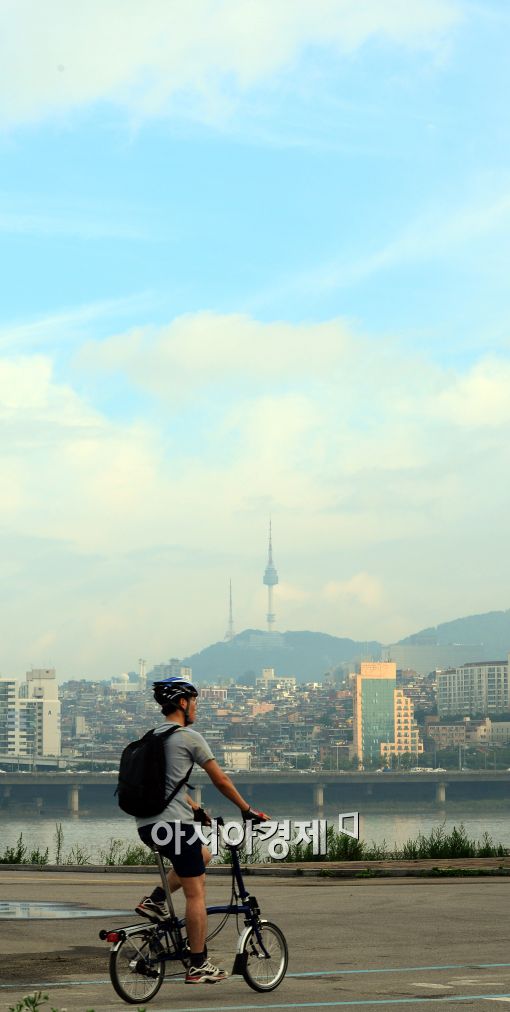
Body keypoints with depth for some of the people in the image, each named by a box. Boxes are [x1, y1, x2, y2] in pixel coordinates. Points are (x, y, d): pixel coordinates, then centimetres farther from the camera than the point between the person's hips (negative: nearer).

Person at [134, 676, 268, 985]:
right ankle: (199, 965, 2)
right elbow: (221, 780, -2)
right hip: (174, 823, -8)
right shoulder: (189, 737, -6)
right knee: (196, 892, 0)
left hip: (146, 825, 8)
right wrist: (248, 810, 9)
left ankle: (155, 901, 13)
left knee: (203, 855, 28)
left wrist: (196, 810, 34)